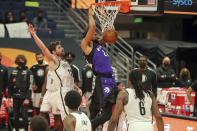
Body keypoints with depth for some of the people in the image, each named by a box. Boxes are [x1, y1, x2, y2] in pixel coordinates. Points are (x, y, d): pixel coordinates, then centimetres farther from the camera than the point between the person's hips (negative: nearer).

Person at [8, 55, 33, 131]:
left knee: (24, 115, -7)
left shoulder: (28, 72, 0)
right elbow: (10, 86, 16)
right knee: (16, 116, 7)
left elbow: (30, 86, -6)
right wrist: (9, 97, 9)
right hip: (15, 98, 4)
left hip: (24, 98, -4)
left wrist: (27, 98, -13)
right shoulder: (13, 72, 12)